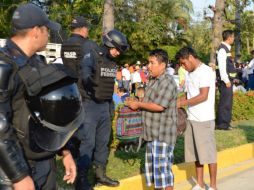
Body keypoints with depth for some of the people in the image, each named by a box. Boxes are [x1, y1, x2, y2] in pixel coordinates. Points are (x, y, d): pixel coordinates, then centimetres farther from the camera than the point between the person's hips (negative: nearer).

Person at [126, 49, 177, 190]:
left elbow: (159, 106, -23)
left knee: (163, 166, -7)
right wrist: (136, 104, 7)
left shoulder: (167, 82, -16)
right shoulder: (154, 81, 14)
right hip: (153, 133, 10)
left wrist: (138, 104, -12)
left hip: (163, 133, -9)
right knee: (153, 165, 15)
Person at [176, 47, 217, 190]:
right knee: (196, 153, 12)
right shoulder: (190, 73, 12)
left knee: (208, 153, 2)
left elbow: (203, 96, -18)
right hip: (191, 119, 8)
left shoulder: (206, 71, -12)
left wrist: (181, 103, -15)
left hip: (204, 119, -7)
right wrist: (177, 101, 0)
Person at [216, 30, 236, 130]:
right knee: (225, 103, -6)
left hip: (228, 80, 10)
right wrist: (226, 80, -21)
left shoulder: (226, 48, 15)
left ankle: (225, 123, 23)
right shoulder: (222, 49, -16)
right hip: (225, 80, -10)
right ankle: (222, 124, -1)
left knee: (227, 102, 15)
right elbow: (222, 66, -21)